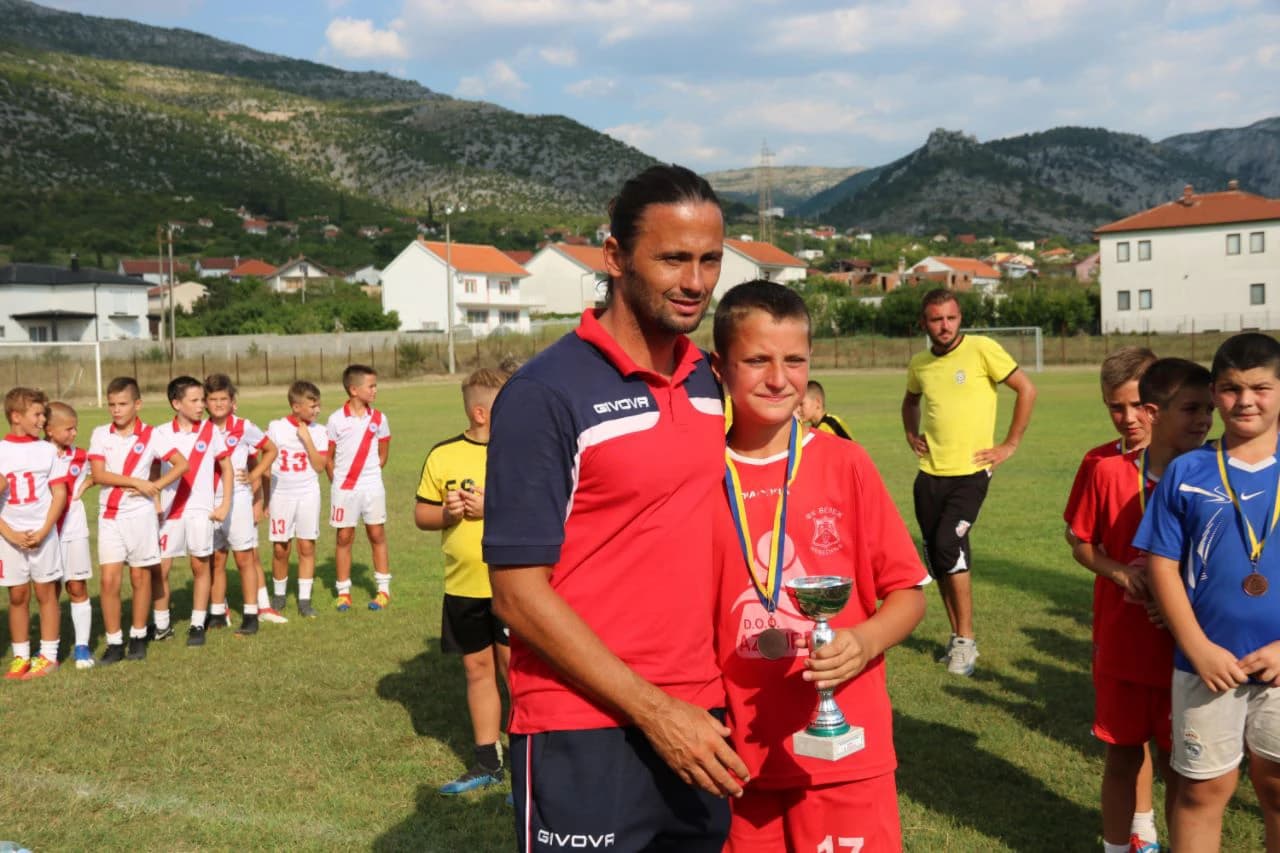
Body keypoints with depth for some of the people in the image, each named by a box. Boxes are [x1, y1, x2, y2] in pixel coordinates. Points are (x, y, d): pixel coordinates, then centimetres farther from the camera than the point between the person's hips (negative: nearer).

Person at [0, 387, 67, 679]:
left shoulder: (47, 450, 0)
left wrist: (43, 532, -10)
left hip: (43, 535, 0)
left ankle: (48, 655, 14)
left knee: (46, 593, 5)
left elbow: (59, 494, -1)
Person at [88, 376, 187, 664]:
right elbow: (98, 474, -9)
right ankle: (114, 642, 6)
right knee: (109, 580, -4)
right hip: (109, 516, 1)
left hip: (140, 514, -1)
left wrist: (155, 486, -13)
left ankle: (138, 637, 20)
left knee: (140, 577, 8)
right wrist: (136, 481, -15)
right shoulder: (100, 434, 0)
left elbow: (182, 464, -5)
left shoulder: (150, 436, -4)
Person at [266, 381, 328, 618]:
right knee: (280, 548, 3)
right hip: (281, 494, -1)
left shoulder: (318, 431, 0)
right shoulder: (275, 427, -3)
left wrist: (307, 439, -15)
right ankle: (278, 594, 23)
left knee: (307, 546, 0)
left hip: (308, 494, 1)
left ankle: (304, 599, 6)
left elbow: (319, 466, -7)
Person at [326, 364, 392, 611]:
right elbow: (327, 456, 2)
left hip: (372, 487, 1)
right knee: (344, 538, 5)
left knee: (377, 535, 5)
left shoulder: (378, 418, 0)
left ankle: (383, 589, 14)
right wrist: (337, 482, 1)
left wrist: (370, 475, 4)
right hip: (344, 489, -1)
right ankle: (344, 592, 14)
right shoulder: (336, 419, -5)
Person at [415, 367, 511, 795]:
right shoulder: (443, 455, 3)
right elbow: (421, 515, 10)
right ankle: (487, 763, 27)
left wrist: (492, 509, -19)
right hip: (462, 586, 4)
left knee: (515, 667, -3)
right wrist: (446, 513, -11)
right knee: (477, 668, 13)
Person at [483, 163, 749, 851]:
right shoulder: (545, 394, -14)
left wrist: (699, 699, 6)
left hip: (699, 723, 6)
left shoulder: (708, 383, 5)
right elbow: (518, 591, -15)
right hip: (583, 737, -6)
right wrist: (653, 710, -15)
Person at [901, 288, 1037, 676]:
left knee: (948, 544, -20)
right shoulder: (919, 364, 7)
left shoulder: (982, 349, -8)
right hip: (930, 474, 5)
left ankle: (965, 639, -7)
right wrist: (911, 434, 11)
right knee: (936, 557, 8)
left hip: (970, 472, -5)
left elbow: (1026, 390, -5)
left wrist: (1010, 445, -6)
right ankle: (959, 636, 25)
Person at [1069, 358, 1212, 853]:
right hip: (1120, 644, 0)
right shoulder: (1109, 472, -8)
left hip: (1185, 651, 0)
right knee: (1123, 756, 13)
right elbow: (1081, 544, 4)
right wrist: (1120, 572, -14)